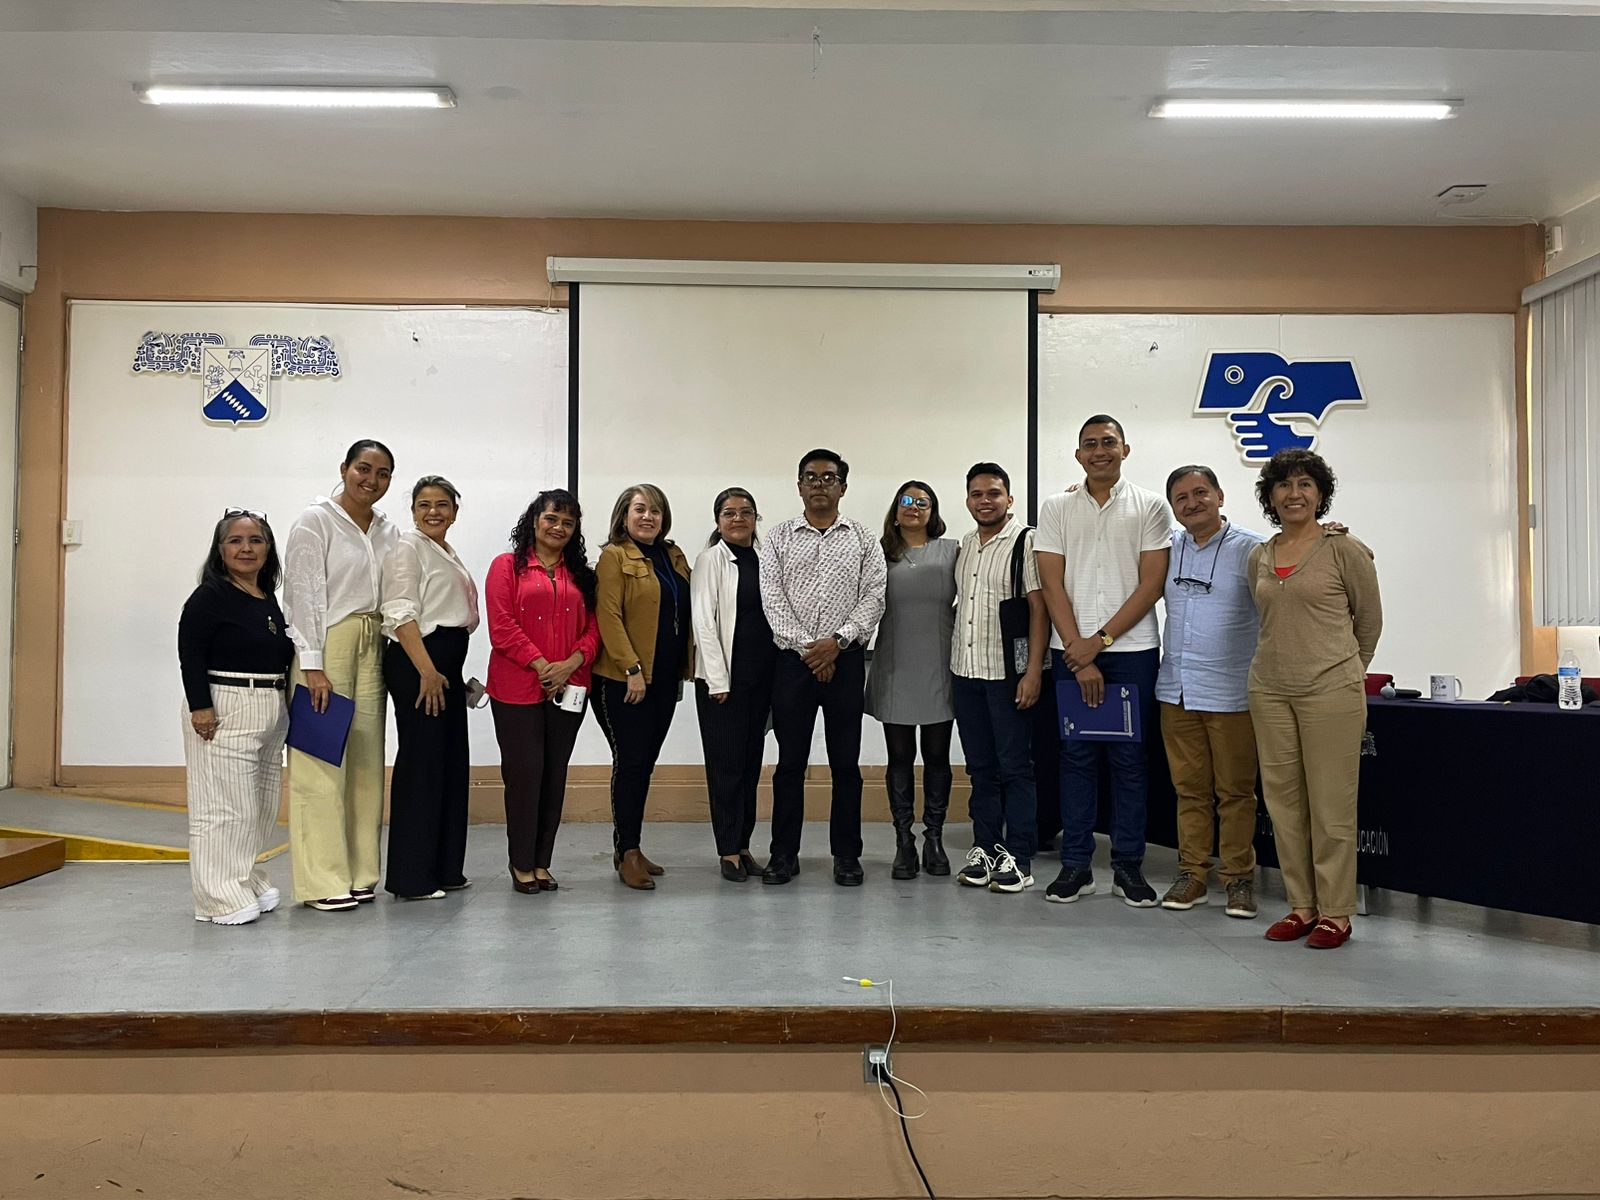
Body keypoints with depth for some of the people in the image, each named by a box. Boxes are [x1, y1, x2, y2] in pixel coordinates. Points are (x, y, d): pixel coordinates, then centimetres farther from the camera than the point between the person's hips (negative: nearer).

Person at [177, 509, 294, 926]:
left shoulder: (272, 600, 13)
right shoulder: (209, 597, -7)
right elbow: (190, 654, -13)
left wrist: (284, 711, 13)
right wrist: (200, 706, -19)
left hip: (271, 711, 8)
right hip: (224, 710, -8)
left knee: (260, 806, 14)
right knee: (225, 806, -6)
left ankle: (247, 883, 26)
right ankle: (222, 897, 2)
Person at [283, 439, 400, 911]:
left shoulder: (388, 531, 13)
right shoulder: (315, 521, -4)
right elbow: (303, 594, -10)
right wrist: (312, 665, -16)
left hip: (372, 649, 6)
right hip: (326, 646, -6)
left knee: (366, 763, 7)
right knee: (322, 763, -5)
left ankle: (358, 872, 16)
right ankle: (322, 880, 0)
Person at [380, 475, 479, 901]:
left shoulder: (449, 554, 21)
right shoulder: (408, 548, -6)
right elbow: (400, 613, -16)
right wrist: (427, 670, -23)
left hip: (447, 664, 10)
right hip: (416, 662, -9)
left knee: (452, 762, 12)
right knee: (420, 762, -7)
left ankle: (444, 868, 21)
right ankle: (411, 877, 0)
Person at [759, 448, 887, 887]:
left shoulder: (863, 539, 8)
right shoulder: (779, 539, 8)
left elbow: (874, 597, -1)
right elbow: (772, 598, -2)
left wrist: (838, 640, -12)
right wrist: (805, 647, -10)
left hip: (846, 660, 0)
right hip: (793, 659, 0)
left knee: (846, 763, 5)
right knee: (790, 761, 5)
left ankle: (846, 855, 15)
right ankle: (784, 853, 14)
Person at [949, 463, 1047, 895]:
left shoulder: (1025, 542, -6)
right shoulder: (964, 546, 14)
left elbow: (1039, 608, -11)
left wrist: (1033, 671, -17)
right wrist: (950, 663, 12)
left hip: (1008, 673, -6)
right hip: (966, 670, 6)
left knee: (1015, 766, 0)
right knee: (980, 766, 12)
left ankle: (1018, 857, 7)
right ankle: (985, 847, 20)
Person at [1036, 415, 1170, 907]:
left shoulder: (1150, 506, 4)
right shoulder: (1056, 508, 7)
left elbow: (1151, 584, -2)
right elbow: (1052, 584, 1)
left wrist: (1100, 640, -9)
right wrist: (1079, 654, -7)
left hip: (1132, 649, -1)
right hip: (1072, 649, 1)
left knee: (1129, 758, 4)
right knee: (1076, 756, 5)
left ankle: (1128, 866, 13)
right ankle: (1076, 864, 13)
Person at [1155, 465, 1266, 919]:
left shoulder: (1250, 549, -5)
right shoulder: (1167, 548, 10)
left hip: (1230, 692, -4)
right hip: (1176, 690, 4)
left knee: (1235, 791, 4)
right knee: (1189, 788, 11)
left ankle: (1239, 878, 15)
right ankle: (1192, 874, 20)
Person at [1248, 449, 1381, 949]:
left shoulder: (1345, 550, -3)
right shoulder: (1259, 556, 10)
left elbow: (1370, 620, 7)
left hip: (1330, 691, -5)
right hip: (1269, 690, 5)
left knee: (1331, 804, 0)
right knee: (1283, 801, 8)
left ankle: (1335, 912, 11)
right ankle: (1301, 906, 19)